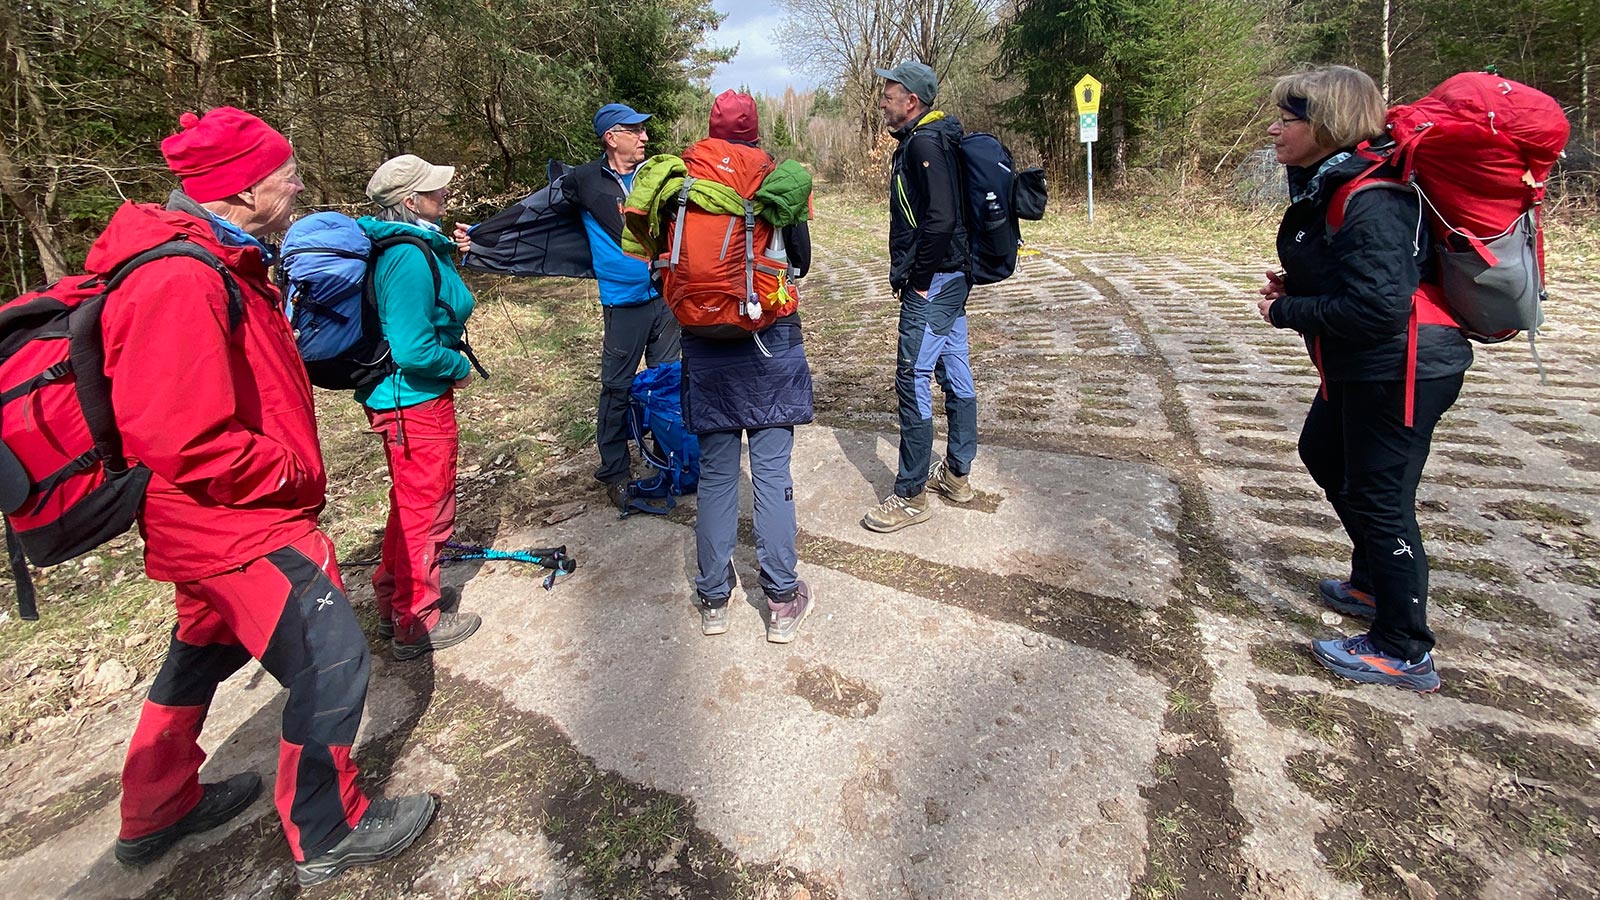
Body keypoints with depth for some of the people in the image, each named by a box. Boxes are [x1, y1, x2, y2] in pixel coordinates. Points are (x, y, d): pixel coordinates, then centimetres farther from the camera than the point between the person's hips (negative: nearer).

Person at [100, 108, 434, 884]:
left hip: (223, 519, 11)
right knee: (331, 663, -3)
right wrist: (291, 472, -16)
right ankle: (326, 836, 18)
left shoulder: (218, 262, 9)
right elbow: (184, 441, -30)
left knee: (205, 654, 25)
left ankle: (157, 813, 47)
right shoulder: (182, 282, -25)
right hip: (236, 524, -11)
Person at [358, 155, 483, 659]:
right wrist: (460, 366, -13)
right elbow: (414, 350, -28)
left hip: (397, 397, 10)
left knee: (410, 503, 24)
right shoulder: (411, 257, -23)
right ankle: (418, 624, 22)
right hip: (417, 401, -10)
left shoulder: (398, 246, 7)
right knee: (427, 510, 5)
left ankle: (394, 599, 41)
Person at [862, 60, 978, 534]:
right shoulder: (930, 140, 17)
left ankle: (911, 495, 3)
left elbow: (940, 218, -26)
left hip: (931, 283, -11)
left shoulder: (924, 144, -14)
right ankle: (957, 474, 27)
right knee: (955, 376, 15)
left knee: (913, 383, -6)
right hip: (952, 278, 11)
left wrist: (918, 276, -17)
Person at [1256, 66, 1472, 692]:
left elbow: (1376, 305, -30)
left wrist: (1287, 312, -17)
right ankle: (1373, 584, 42)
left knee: (1377, 497, -3)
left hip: (1401, 370, -11)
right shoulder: (1328, 184, 8)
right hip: (1360, 368, 11)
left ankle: (1403, 653, 13)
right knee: (1324, 453, 24)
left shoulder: (1370, 201, -23)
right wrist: (1295, 287, 1)